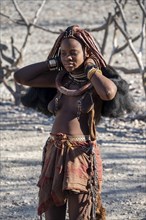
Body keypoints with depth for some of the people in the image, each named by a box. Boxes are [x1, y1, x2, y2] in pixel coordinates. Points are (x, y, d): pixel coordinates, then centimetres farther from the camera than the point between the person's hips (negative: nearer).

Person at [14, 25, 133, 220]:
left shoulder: (99, 80, -4)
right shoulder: (60, 79, 10)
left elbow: (109, 93, -29)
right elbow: (20, 77, 10)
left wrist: (90, 68, -12)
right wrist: (53, 63, 5)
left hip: (82, 156, -6)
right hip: (54, 154, 6)